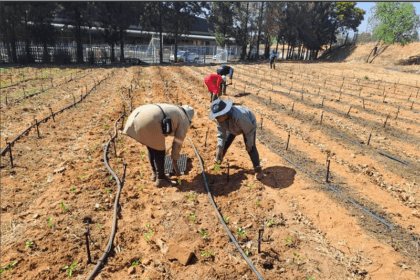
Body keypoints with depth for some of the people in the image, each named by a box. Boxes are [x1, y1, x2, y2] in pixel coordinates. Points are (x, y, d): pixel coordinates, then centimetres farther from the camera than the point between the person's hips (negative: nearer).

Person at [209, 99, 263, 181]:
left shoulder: (238, 116, -47)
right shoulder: (219, 119, -27)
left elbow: (249, 131, -32)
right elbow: (221, 134, -15)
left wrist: (249, 145, -22)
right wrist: (220, 149, -20)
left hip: (248, 124, -6)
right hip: (232, 127, 6)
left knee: (251, 148, -17)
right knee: (225, 143, 8)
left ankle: (258, 170, -11)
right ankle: (219, 159, 34)